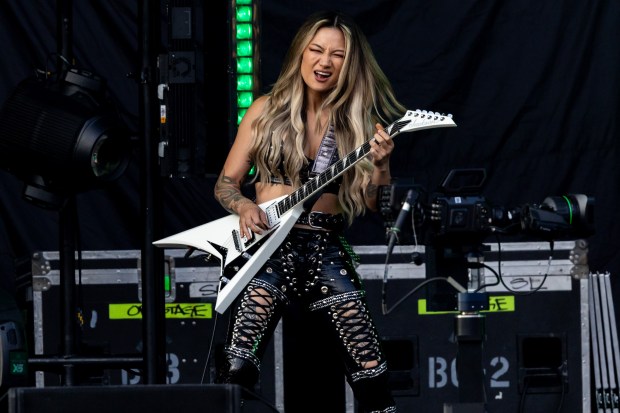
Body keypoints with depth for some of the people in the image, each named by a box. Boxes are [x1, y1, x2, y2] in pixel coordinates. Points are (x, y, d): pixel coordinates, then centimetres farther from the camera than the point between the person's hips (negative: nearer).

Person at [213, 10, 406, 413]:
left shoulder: (359, 123, 8)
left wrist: (380, 165, -15)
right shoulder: (267, 110, 8)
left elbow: (373, 206, 3)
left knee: (372, 374, -11)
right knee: (238, 368, -19)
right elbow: (226, 183, 11)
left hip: (327, 250, 1)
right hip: (268, 245, -1)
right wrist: (243, 206, -9)